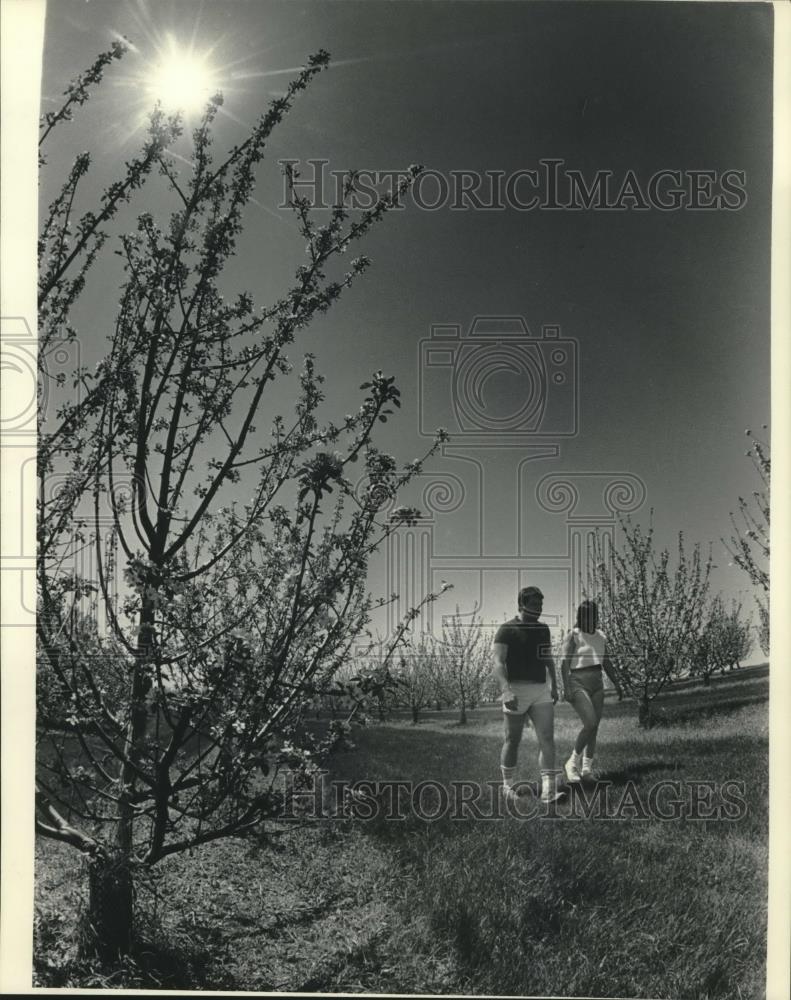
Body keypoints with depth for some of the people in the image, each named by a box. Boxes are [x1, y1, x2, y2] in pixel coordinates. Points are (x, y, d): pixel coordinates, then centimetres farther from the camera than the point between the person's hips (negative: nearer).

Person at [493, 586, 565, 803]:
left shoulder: (543, 629, 12)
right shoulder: (507, 630, -9)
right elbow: (498, 663, -17)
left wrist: (553, 685, 27)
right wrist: (506, 691, -28)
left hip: (541, 690, 5)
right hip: (517, 690, -5)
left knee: (547, 738, -5)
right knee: (513, 740, 6)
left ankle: (548, 790, -7)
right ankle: (508, 784, 23)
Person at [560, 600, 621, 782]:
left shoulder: (600, 636, 11)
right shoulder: (573, 636, -8)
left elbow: (606, 662, 19)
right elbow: (565, 663, -13)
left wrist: (616, 683, 12)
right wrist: (566, 688, -21)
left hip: (597, 685, 7)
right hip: (579, 685, -7)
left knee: (594, 727, 3)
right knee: (590, 724, -19)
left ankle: (587, 768, 10)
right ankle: (572, 762, -3)